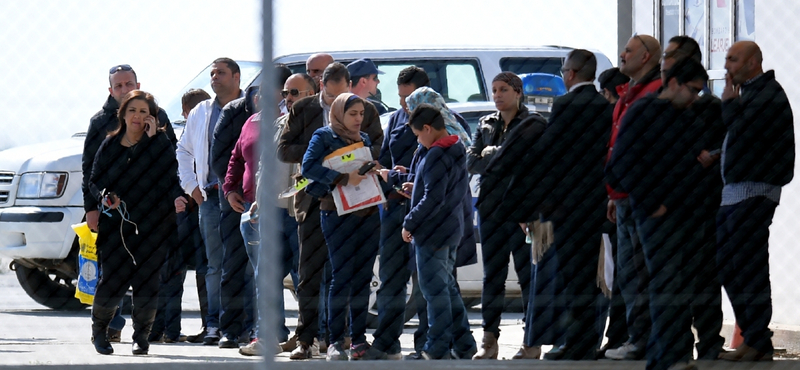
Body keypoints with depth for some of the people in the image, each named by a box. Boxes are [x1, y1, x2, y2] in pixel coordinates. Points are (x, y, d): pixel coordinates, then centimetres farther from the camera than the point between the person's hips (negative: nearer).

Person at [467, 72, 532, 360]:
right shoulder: (486, 125, 15)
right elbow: (472, 162, 4)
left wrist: (491, 154, -10)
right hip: (491, 205, 5)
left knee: (527, 272, -5)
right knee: (492, 274, 6)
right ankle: (489, 339, 8)